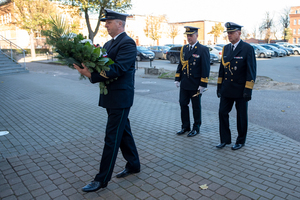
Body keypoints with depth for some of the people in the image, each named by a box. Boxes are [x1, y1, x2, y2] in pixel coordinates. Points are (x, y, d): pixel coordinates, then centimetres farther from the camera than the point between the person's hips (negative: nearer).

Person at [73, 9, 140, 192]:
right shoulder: (108, 44, 16)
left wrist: (91, 75, -31)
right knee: (124, 132, 17)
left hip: (120, 98, -9)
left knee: (112, 138, -2)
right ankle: (134, 165, 33)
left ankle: (102, 179, 9)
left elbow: (117, 69, -25)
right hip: (111, 97, 9)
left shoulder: (128, 43, -14)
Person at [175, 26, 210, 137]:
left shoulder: (203, 50, -9)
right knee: (183, 104, 10)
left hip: (195, 85, -6)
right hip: (184, 84, 6)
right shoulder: (184, 48, 9)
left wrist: (203, 85, -15)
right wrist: (177, 79, 9)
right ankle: (185, 126, 25)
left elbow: (206, 68, -11)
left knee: (196, 107, 7)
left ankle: (196, 128, 23)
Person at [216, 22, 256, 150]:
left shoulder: (247, 48, -9)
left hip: (240, 90, -5)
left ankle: (241, 141, 25)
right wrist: (219, 85, 10)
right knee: (222, 112, 5)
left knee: (241, 116, 8)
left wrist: (248, 90, -17)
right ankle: (225, 139, 19)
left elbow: (251, 71, -12)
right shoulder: (226, 48, 8)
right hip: (227, 89, 5)